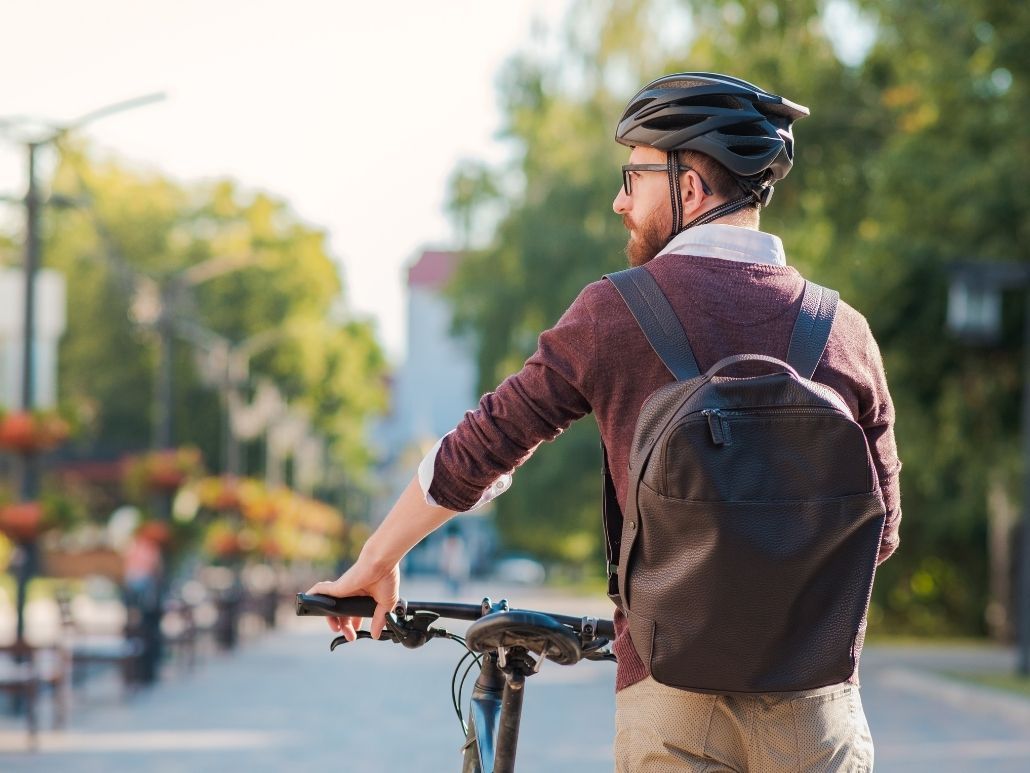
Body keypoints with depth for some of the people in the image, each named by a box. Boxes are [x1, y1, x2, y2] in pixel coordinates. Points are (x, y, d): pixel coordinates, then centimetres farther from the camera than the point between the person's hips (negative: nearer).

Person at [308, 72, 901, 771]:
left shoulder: (615, 312, -3)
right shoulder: (845, 331, 3)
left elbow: (477, 449, 3)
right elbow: (879, 529, 10)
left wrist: (374, 564, 17)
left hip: (669, 682, -1)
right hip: (813, 687, 2)